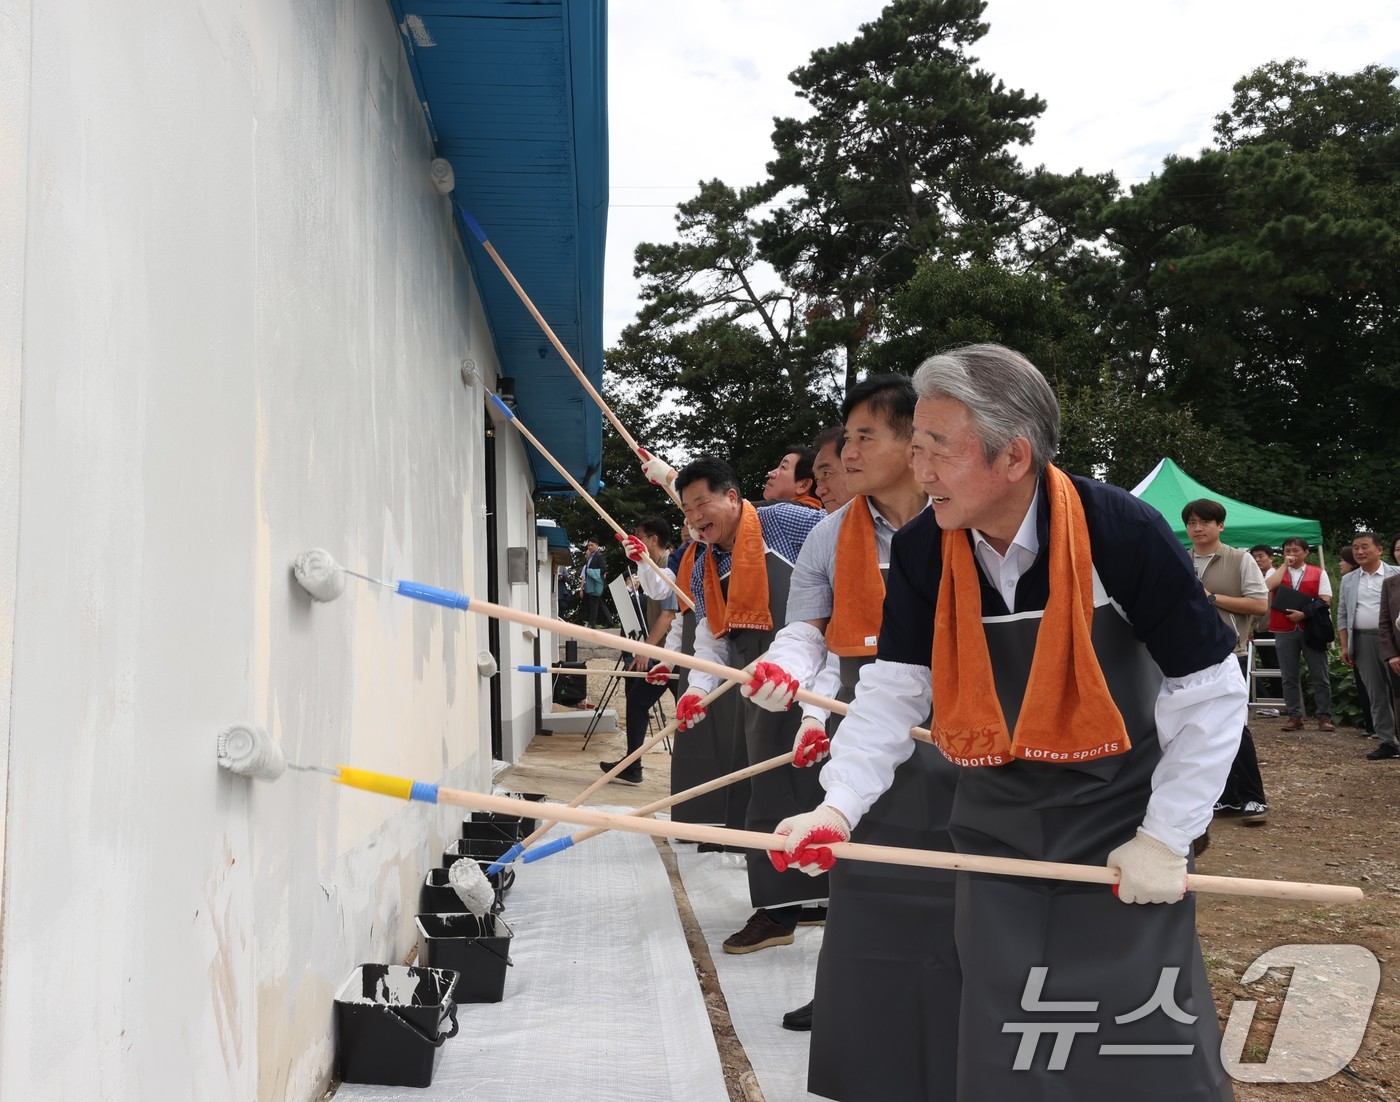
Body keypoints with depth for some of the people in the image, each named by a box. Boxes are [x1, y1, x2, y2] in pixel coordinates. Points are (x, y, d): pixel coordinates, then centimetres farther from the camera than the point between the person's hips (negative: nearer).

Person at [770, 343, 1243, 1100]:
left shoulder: (1123, 533, -20)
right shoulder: (920, 553, -10)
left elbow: (1211, 693, -13)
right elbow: (891, 692, -7)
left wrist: (1167, 838, -13)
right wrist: (838, 807, -21)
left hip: (1121, 821, -3)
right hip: (995, 831, 3)